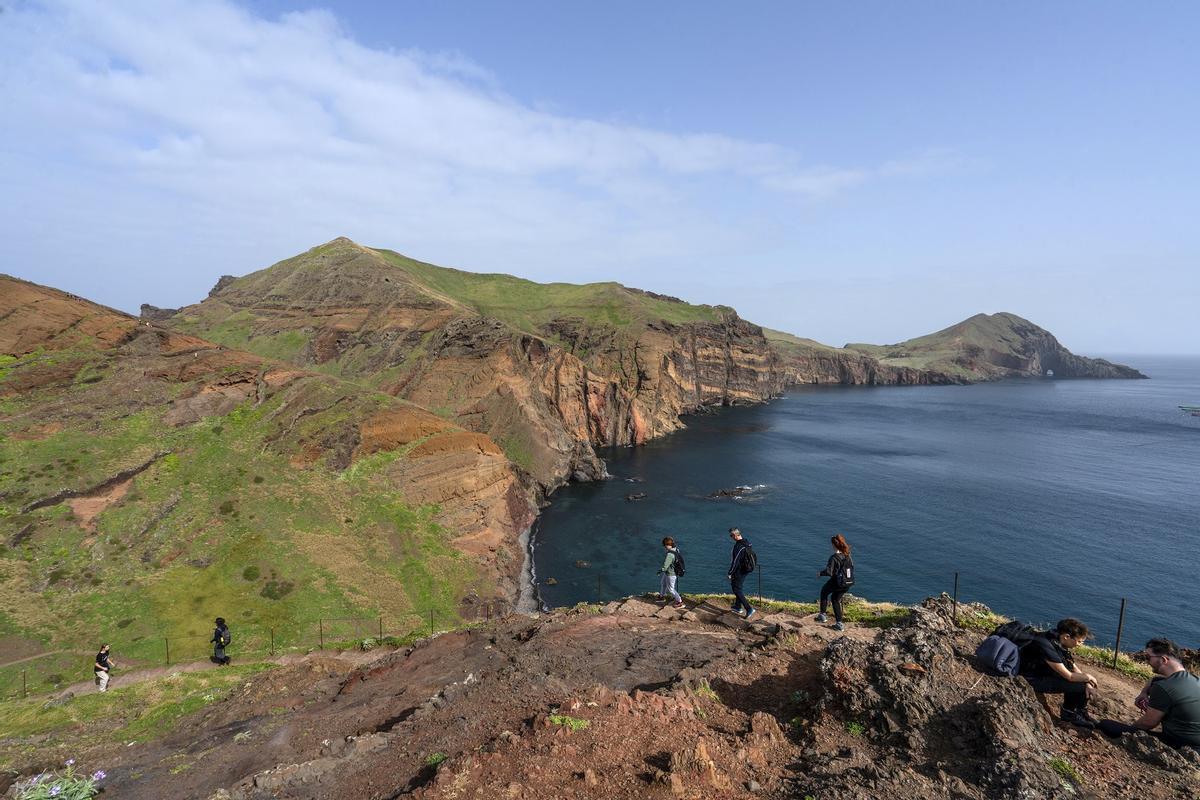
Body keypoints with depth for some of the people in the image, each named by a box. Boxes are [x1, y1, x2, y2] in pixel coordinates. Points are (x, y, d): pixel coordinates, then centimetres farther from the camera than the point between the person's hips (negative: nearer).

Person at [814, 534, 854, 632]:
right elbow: (852, 567, 11)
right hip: (848, 583, 6)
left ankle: (823, 615, 25)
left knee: (824, 592, 22)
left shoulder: (834, 557, -22)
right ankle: (839, 623, 23)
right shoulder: (847, 555, -1)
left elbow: (829, 572, -25)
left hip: (836, 582, -6)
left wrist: (820, 573, -6)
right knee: (836, 599, 24)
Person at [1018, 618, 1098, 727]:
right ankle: (1069, 713, 5)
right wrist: (1088, 677, -9)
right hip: (1031, 680, -9)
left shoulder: (1058, 642, -3)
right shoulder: (1045, 646, -31)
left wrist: (1087, 683, -10)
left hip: (1045, 673, 9)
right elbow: (1069, 676, -25)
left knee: (1082, 682, 1)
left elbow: (1074, 668, 6)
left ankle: (1081, 714, 16)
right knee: (1076, 684, -20)